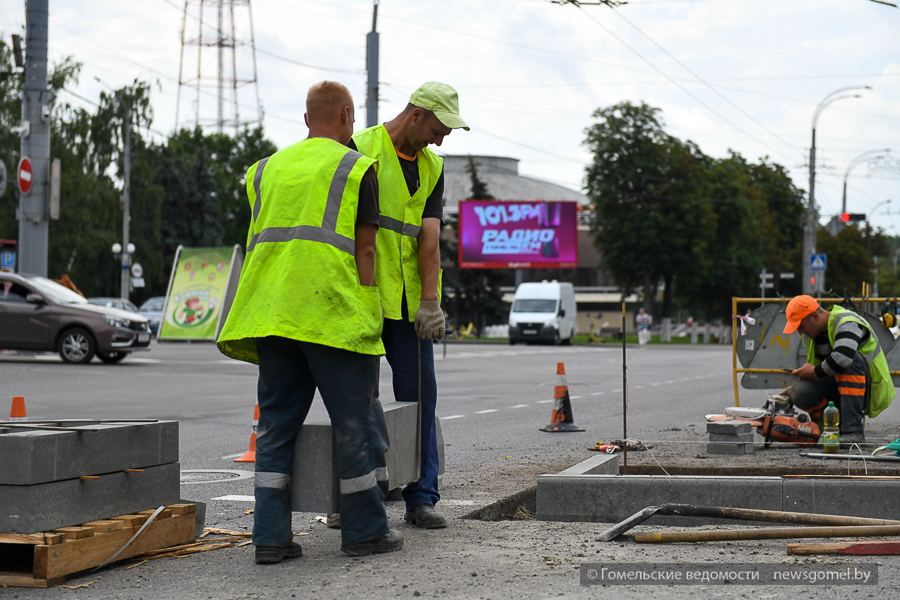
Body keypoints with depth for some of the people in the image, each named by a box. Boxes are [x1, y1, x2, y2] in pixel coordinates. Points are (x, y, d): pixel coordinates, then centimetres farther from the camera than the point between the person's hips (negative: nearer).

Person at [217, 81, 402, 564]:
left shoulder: (267, 169, 19)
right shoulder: (357, 169, 3)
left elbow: (256, 243, 18)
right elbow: (365, 249, -3)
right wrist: (369, 317, -1)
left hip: (270, 311, 5)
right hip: (333, 313, -5)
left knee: (277, 421, 8)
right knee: (355, 423, 5)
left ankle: (270, 534, 4)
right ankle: (364, 530, 12)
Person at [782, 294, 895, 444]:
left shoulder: (847, 323, -20)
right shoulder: (815, 333, 10)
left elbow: (842, 357, -38)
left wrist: (815, 371, -22)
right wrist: (795, 388, 3)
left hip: (871, 387, -7)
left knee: (851, 360, -37)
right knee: (801, 392, -17)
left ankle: (854, 430, -34)